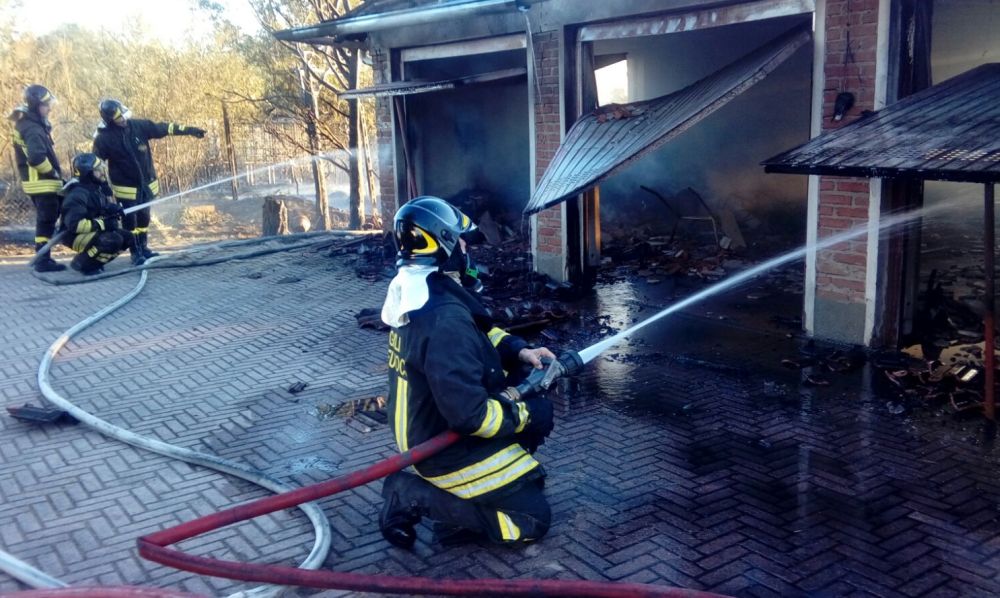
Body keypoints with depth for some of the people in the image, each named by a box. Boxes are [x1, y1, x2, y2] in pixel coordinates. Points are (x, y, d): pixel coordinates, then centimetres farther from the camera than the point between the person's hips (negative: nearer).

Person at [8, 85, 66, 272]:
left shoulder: (27, 124, 15)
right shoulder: (33, 128, -18)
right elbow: (36, 157, -31)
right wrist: (54, 173, -17)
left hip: (38, 181, 10)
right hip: (43, 182, -10)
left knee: (45, 220, 17)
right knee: (46, 221, -5)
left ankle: (42, 257, 23)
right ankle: (43, 261, -2)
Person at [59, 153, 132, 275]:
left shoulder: (97, 188, 7)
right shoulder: (77, 194, -22)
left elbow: (103, 210, 17)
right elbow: (74, 224, -30)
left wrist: (113, 209, -8)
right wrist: (102, 224, -27)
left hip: (94, 232, 9)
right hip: (75, 236, -9)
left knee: (127, 238, -1)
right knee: (113, 240, -31)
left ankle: (94, 261, 7)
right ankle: (82, 263, -12)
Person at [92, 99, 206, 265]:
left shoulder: (138, 126, -5)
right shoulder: (103, 138, -14)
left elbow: (162, 128, 1)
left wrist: (188, 130, -1)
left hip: (146, 183, 4)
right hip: (126, 188, -4)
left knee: (144, 218, 15)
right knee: (130, 220, 1)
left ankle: (143, 248, 31)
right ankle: (136, 253, 13)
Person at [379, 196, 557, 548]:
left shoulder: (419, 294, -2)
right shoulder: (445, 319, -31)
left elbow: (479, 332, 15)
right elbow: (469, 413, -31)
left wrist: (519, 351, 0)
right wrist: (527, 415, -16)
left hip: (425, 428, 9)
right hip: (447, 447, -9)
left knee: (530, 404, 19)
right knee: (533, 519, 0)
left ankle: (461, 499, 14)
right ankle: (417, 496, -3)